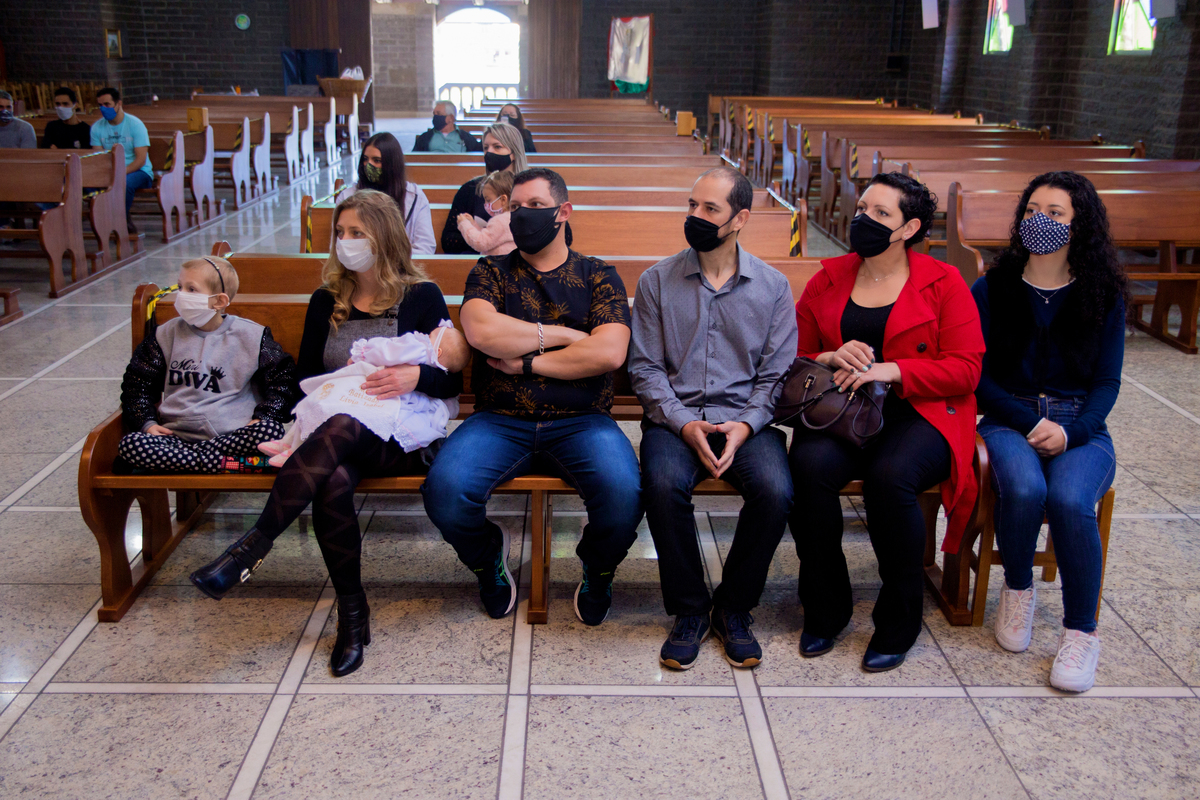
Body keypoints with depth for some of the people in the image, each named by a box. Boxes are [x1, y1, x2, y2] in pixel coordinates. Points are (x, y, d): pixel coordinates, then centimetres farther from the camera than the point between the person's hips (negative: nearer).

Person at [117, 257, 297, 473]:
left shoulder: (250, 336, 5)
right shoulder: (167, 334, 12)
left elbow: (284, 376, 6)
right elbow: (137, 381, 17)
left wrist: (264, 416, -9)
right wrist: (147, 423, 1)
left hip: (233, 435, -2)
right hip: (176, 436, 3)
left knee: (272, 430, -32)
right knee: (129, 445, -26)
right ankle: (232, 464, -31)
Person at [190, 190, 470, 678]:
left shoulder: (421, 297, 7)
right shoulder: (326, 301, 18)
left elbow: (452, 382, 3)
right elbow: (306, 376, 19)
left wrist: (417, 377, -18)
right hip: (334, 434, 3)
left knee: (342, 429, -39)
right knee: (332, 482, -35)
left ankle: (254, 545, -37)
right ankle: (352, 614, -22)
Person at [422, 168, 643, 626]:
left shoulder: (598, 275, 10)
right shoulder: (492, 271, 13)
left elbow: (609, 353, -6)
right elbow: (481, 331, -9)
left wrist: (525, 362, -5)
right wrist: (564, 335, -4)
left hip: (580, 421, -1)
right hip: (499, 420, 1)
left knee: (624, 493, -30)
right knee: (444, 489, -28)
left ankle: (597, 572, 8)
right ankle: (487, 560, 10)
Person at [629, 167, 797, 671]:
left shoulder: (772, 286, 7)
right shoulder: (657, 281, 7)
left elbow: (778, 374, 5)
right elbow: (645, 367, 3)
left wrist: (745, 426, -13)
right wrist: (684, 424, -12)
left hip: (746, 419, 1)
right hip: (675, 417, 0)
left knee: (775, 491, -29)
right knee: (663, 484, -33)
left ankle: (734, 608, -4)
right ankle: (689, 610, -9)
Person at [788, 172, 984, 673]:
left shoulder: (944, 284, 4)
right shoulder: (827, 280, 14)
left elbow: (965, 369, -3)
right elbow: (793, 358, 14)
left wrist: (887, 371, -16)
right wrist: (830, 359, -10)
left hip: (920, 414, -2)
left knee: (890, 477, -34)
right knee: (809, 466, -30)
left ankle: (898, 624, -12)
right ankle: (826, 611, -10)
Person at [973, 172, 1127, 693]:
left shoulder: (1104, 298, 6)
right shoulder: (991, 291, 4)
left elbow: (1106, 383, 4)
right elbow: (978, 377, 1)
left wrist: (1069, 431, -14)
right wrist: (1031, 423, -12)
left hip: (1081, 429, 0)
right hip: (1009, 422, 0)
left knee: (1069, 500, -31)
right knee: (1024, 489, -33)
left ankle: (1081, 630, -12)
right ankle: (1018, 588, -3)